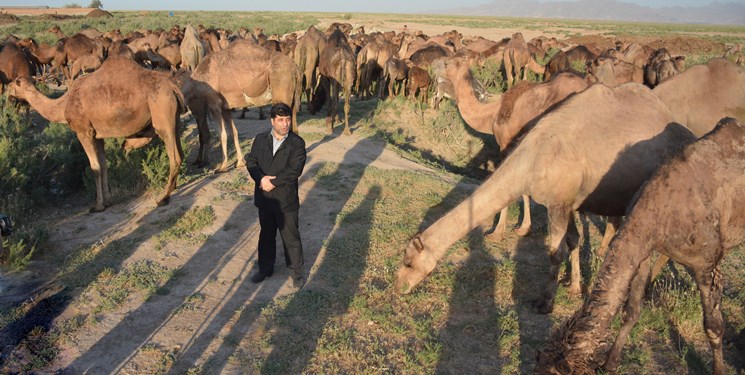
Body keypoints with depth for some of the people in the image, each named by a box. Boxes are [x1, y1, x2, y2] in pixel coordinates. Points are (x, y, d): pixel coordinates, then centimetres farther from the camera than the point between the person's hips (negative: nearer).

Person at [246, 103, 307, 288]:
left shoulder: (297, 143, -10)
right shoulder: (260, 139, 3)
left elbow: (295, 170, -18)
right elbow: (251, 161, -2)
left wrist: (273, 181, -20)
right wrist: (261, 178, -19)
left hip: (286, 199, -4)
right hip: (264, 197, 4)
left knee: (291, 237, 7)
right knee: (266, 235, 20)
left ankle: (297, 271, 24)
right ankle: (265, 268, 38)